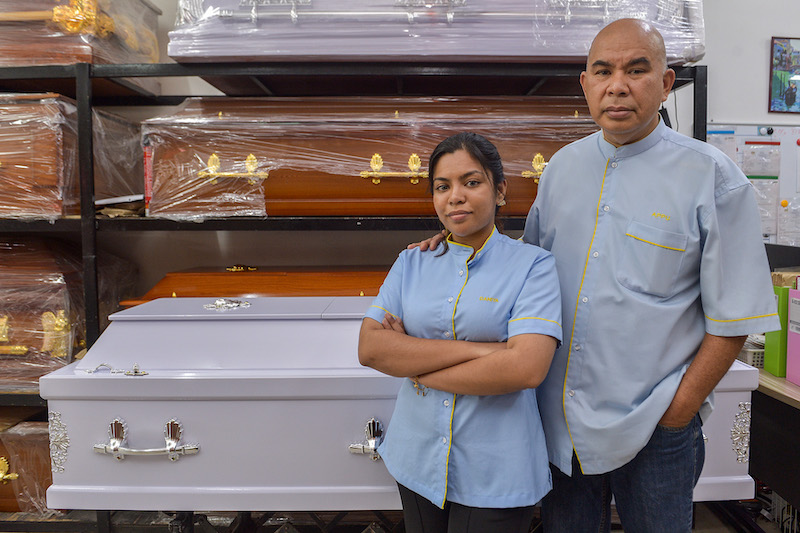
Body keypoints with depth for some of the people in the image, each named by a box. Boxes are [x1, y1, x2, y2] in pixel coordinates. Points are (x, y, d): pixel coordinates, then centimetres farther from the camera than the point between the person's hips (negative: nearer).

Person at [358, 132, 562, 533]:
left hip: (496, 472, -3)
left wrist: (417, 369, -12)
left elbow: (526, 368, -21)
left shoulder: (532, 265, -8)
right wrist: (475, 349, -19)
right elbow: (370, 348, -9)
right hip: (417, 460, 4)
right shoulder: (412, 263, 3)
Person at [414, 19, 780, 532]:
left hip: (652, 425, -3)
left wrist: (681, 408, -10)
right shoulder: (563, 166, 5)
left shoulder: (713, 177, -9)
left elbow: (733, 315, -8)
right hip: (561, 413, 4)